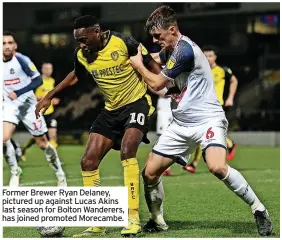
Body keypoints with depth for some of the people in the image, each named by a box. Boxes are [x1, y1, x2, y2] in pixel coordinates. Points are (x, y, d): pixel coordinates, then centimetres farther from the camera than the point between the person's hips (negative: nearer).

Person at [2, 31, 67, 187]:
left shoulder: (22, 60, -17)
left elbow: (38, 80, -17)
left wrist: (18, 93, -23)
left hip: (27, 104, -3)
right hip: (9, 105, 3)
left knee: (42, 143, 5)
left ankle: (60, 174, 22)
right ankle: (15, 171, 0)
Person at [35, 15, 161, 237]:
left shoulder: (124, 42, -20)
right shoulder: (81, 55, -3)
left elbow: (152, 66, -9)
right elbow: (76, 75, 20)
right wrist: (50, 96, 20)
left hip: (136, 103, -6)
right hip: (111, 110, 6)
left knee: (127, 150, -29)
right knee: (88, 161, -1)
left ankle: (133, 218, -24)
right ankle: (96, 224, 10)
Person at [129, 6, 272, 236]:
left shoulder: (184, 50, -19)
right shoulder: (170, 49, 10)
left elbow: (157, 84, -10)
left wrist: (139, 65, 6)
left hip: (207, 120, -9)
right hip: (181, 125, 9)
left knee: (217, 167, -33)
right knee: (149, 172, 2)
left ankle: (259, 210, -15)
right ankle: (157, 222, 23)